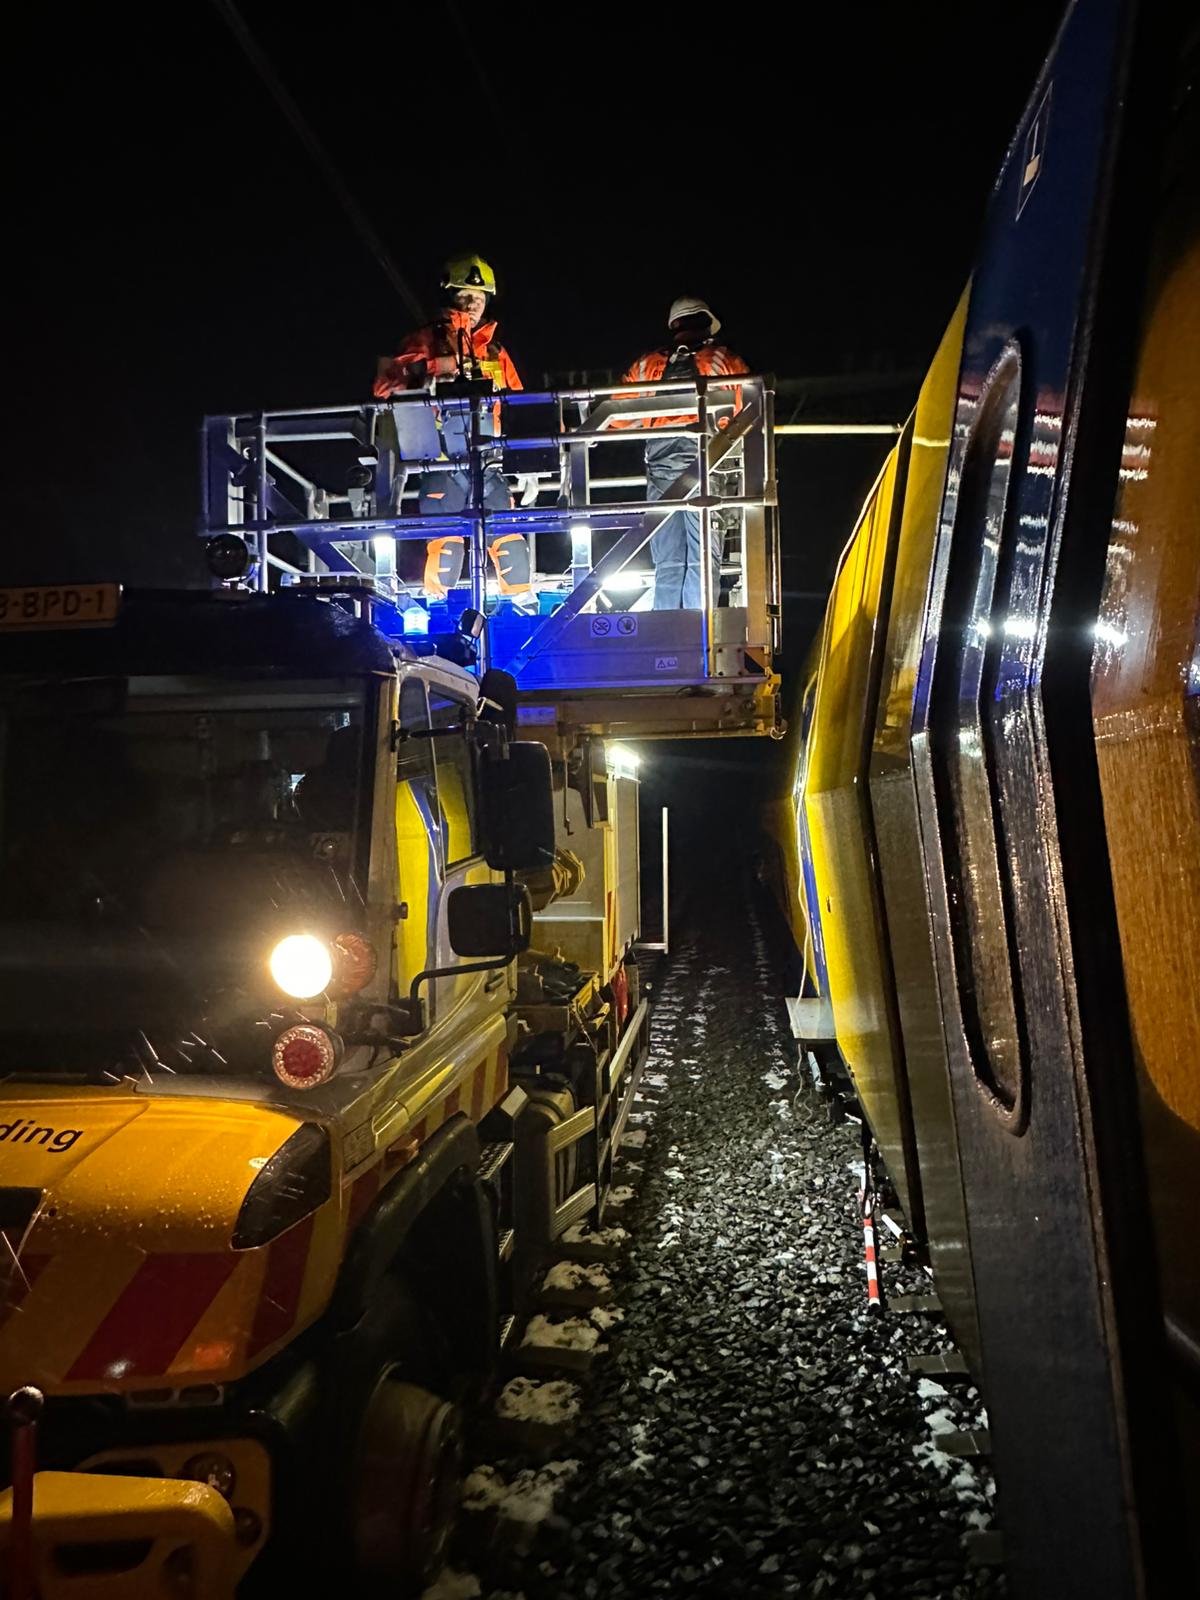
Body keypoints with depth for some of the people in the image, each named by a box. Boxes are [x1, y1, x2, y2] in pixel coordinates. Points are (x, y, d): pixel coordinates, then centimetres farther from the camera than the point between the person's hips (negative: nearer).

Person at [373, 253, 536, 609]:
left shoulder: (495, 352, 22)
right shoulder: (426, 342, 11)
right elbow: (386, 382, -2)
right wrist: (436, 366, -16)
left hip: (489, 462, 3)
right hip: (442, 463, -3)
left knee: (509, 539, -7)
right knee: (445, 542, -10)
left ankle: (526, 608, 0)